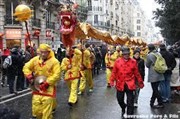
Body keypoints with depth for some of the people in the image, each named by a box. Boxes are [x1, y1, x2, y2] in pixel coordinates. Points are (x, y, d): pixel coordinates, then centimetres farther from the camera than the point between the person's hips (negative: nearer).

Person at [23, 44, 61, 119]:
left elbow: (56, 75, -16)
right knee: (36, 110, 10)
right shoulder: (35, 59, 3)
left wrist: (47, 83, -21)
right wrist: (29, 77, -5)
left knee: (46, 112, -3)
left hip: (48, 89, -5)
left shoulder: (54, 61, -11)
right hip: (37, 87, 5)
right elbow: (26, 67, 10)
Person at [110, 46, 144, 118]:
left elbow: (137, 73, 3)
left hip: (130, 84, -2)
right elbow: (114, 72, 2)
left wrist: (140, 82, 8)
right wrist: (112, 81, -7)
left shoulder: (133, 62, -3)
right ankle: (123, 109, 48)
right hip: (120, 84, 2)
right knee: (120, 99, 16)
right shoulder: (117, 61, -1)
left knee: (130, 102, -2)